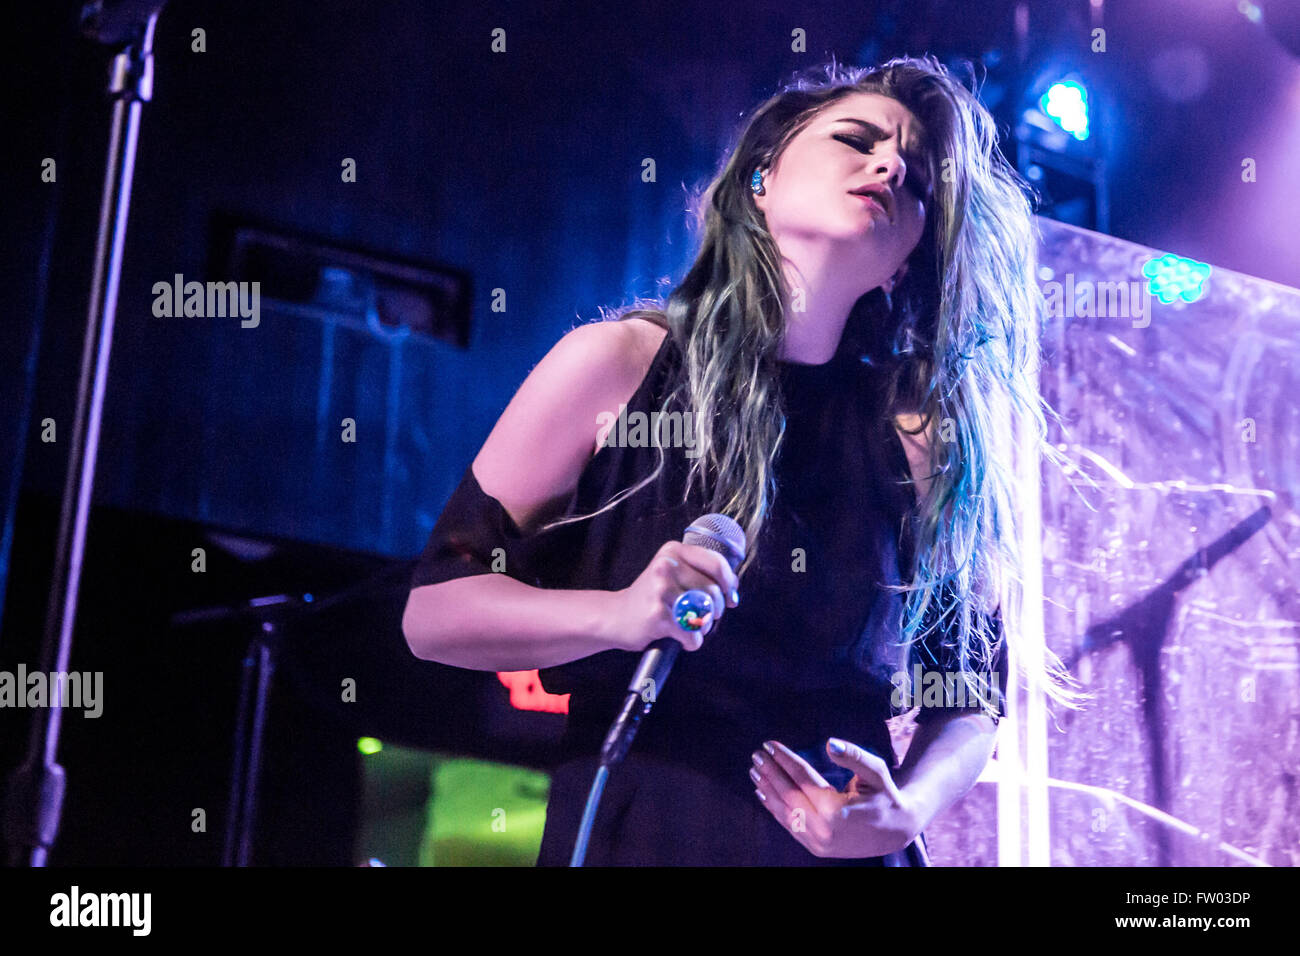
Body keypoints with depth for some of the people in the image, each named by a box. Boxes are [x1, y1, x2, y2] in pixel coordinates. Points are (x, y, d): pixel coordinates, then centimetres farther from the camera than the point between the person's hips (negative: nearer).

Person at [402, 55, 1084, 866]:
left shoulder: (926, 434, -2)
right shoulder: (617, 364, -5)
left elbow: (970, 694, 4)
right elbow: (433, 610, -4)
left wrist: (906, 811, -15)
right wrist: (617, 616, -20)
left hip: (841, 851, 1)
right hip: (621, 838, -1)